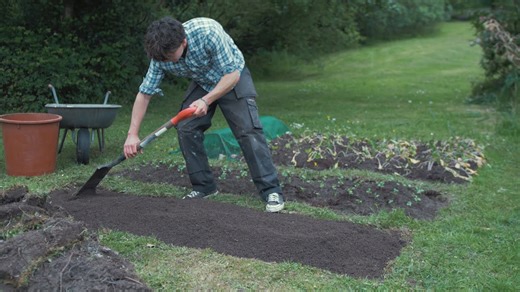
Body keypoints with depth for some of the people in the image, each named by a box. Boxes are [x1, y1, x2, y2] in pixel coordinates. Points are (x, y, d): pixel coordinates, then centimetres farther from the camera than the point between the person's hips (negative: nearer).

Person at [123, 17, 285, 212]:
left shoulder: (208, 32, -37)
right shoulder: (161, 56, -21)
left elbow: (232, 74, -28)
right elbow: (144, 93, -12)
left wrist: (206, 101, -38)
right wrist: (132, 134, -16)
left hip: (233, 78, -5)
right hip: (202, 83, 5)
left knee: (248, 130, -16)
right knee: (185, 128, -8)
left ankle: (271, 191, -12)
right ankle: (203, 186, 5)